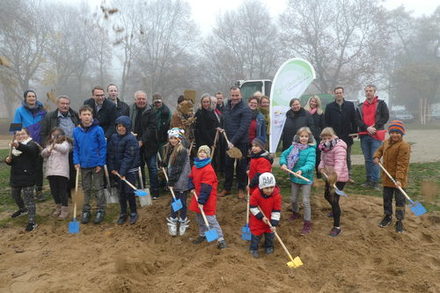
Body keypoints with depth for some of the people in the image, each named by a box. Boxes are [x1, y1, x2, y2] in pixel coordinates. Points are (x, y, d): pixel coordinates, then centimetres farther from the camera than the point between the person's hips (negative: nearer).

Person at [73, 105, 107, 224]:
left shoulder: (98, 129, -12)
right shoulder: (76, 131, -1)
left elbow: (103, 147, -10)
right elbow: (75, 148, 6)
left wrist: (100, 163, -13)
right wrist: (76, 162, -4)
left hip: (97, 164, -3)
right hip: (83, 165, 3)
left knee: (98, 188, 6)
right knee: (86, 189, 15)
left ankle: (101, 210, 17)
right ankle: (86, 211, 26)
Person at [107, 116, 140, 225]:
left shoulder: (131, 139, -15)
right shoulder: (114, 137, 5)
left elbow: (128, 157, -19)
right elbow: (110, 153, 6)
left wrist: (123, 172, -21)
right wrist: (112, 168, -1)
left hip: (130, 170, -6)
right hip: (118, 170, 6)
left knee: (129, 191, -5)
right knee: (121, 192, 12)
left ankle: (133, 213, 14)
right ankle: (123, 214, 25)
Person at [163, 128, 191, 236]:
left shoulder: (182, 151, -19)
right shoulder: (169, 148, 5)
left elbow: (178, 168, -19)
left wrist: (171, 181, -16)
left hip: (182, 181, -6)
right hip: (174, 180, 6)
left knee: (182, 202, 6)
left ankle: (183, 222, 23)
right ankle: (173, 220, 26)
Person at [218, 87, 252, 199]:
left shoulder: (245, 109, -12)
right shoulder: (226, 107, 11)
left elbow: (243, 128, -20)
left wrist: (233, 141, -24)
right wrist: (223, 129, 11)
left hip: (241, 142, -6)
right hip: (228, 141, 6)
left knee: (241, 166, 5)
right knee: (228, 165, 10)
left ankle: (241, 189, 18)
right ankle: (226, 188, 22)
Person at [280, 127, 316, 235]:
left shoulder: (311, 149, -18)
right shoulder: (293, 147, -3)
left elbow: (310, 163, -29)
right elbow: (284, 155, 2)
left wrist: (302, 170, -45)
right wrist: (283, 163, -18)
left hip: (306, 178, -5)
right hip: (294, 178, 5)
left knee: (306, 201, 0)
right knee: (294, 199, 22)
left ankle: (307, 223, 13)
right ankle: (295, 212, 49)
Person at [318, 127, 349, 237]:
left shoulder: (339, 147, -26)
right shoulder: (325, 147, 3)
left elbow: (339, 163, -39)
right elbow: (323, 159, 6)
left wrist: (335, 175, -55)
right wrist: (321, 167, -17)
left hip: (339, 178, -9)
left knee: (334, 200, -10)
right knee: (327, 196, 27)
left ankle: (337, 227, 2)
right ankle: (335, 210, 58)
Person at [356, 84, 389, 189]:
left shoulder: (381, 104, 5)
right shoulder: (360, 106, 14)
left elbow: (386, 117, -3)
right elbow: (357, 120, 5)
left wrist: (375, 127, -12)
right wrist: (367, 128, -11)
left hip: (376, 135, -4)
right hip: (364, 135, 4)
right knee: (367, 159, 11)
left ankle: (375, 181, -3)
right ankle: (369, 180, 19)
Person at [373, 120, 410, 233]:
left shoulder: (404, 146, -19)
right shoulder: (386, 142, 4)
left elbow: (402, 164, -23)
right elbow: (380, 150, 24)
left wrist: (399, 179, -27)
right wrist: (377, 157, 2)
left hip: (399, 179, -6)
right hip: (387, 177, 7)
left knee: (400, 200, 6)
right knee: (386, 198, 17)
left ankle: (400, 221, 19)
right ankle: (388, 216, 35)